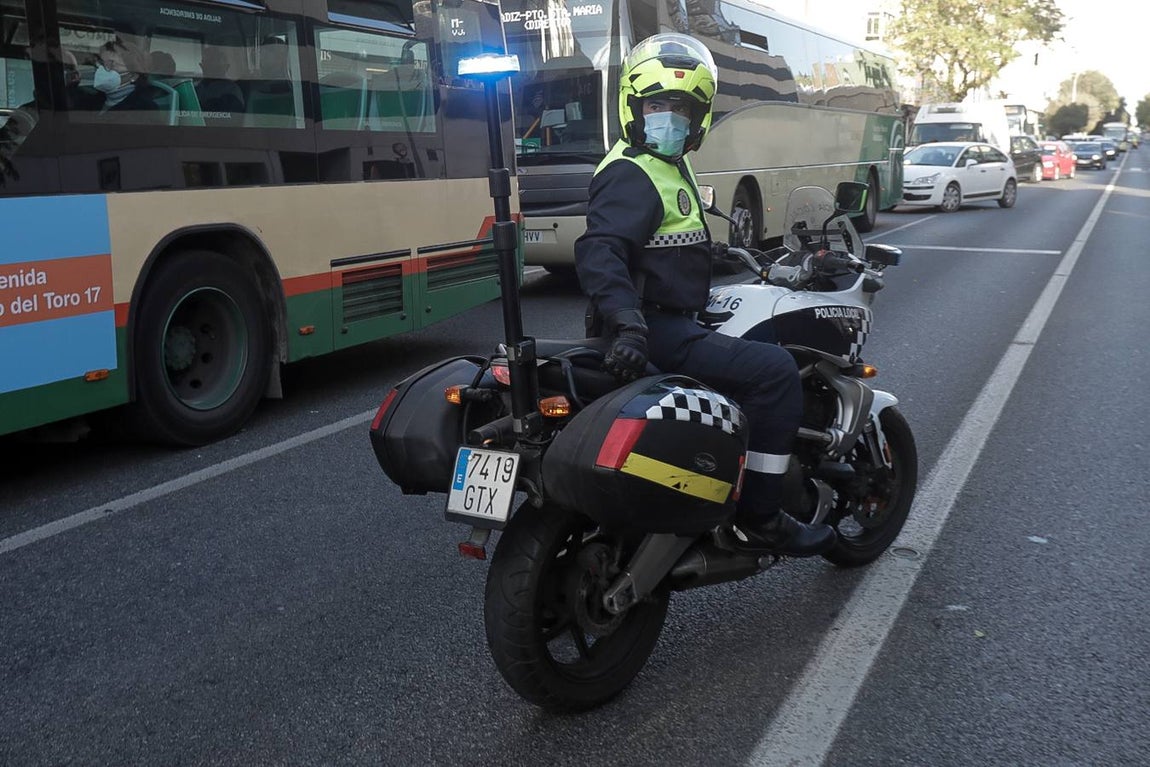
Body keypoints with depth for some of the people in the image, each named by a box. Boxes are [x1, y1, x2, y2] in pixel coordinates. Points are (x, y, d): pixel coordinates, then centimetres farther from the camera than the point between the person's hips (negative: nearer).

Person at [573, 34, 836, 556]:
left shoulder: (670, 165, 17)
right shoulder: (631, 174, -16)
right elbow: (598, 252, -31)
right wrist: (627, 326, -43)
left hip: (671, 322, 11)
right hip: (656, 333, -11)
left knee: (757, 350, 28)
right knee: (774, 372, -19)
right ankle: (758, 519, -12)